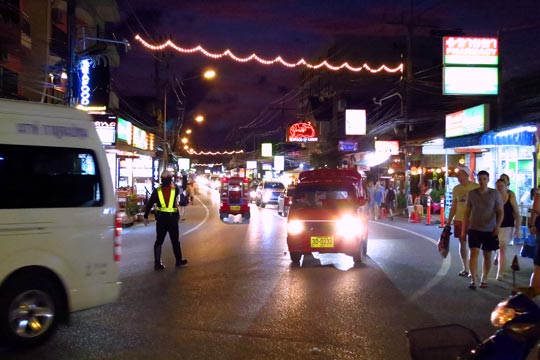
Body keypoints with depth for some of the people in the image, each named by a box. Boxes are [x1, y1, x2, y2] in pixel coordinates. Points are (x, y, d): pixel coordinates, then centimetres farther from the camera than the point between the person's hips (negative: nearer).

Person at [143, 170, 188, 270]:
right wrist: (172, 184, 30)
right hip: (172, 218, -1)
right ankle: (179, 260, 25)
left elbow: (149, 204, -3)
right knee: (175, 240, 14)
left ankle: (157, 263, 6)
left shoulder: (157, 191, -4)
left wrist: (146, 217, 3)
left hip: (161, 218, 1)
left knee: (159, 241, 9)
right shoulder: (175, 189, -6)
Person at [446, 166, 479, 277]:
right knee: (462, 243, 8)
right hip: (459, 220, 5)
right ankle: (465, 269, 16)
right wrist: (448, 222, 9)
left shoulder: (476, 187, -7)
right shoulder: (456, 188, 7)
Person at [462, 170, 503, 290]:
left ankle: (484, 279, 23)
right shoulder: (471, 193, 1)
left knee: (487, 255, 9)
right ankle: (473, 280, -10)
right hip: (474, 229, 0)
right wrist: (464, 228, 7)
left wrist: (497, 226, -17)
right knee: (474, 253, -10)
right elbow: (467, 212, 8)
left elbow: (500, 212, -2)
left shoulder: (495, 194, -3)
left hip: (490, 230, 0)